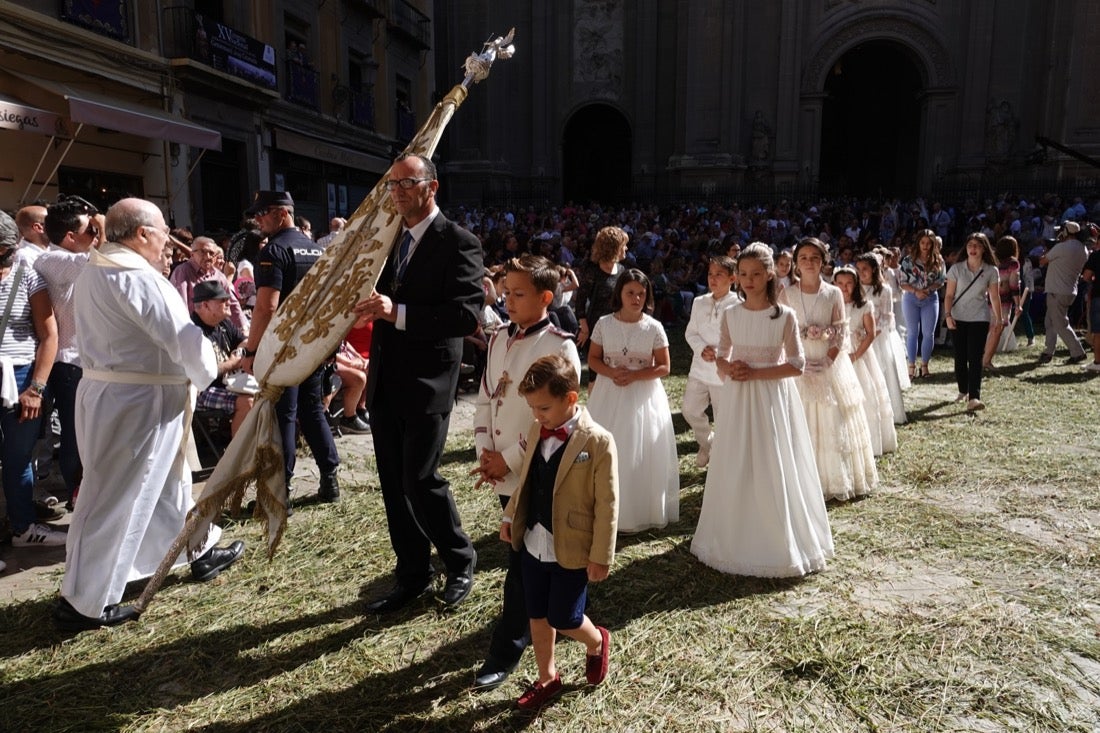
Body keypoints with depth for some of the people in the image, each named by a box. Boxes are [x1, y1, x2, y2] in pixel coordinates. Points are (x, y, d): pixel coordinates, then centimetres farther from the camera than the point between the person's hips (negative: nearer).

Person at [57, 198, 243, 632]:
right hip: (139, 401, -10)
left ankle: (200, 551, 37)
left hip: (108, 391, 10)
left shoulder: (92, 272, 12)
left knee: (169, 478, 21)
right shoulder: (135, 275, -20)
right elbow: (181, 334, -20)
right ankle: (83, 603, 11)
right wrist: (206, 372, -2)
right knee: (115, 498, -1)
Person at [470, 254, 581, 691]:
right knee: (523, 556, 19)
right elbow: (485, 398, 12)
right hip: (503, 470, 6)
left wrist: (510, 459, -14)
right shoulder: (500, 338, 8)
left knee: (523, 563, 3)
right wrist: (484, 451, -1)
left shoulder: (559, 347, -14)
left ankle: (505, 654, 15)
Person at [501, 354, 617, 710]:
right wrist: (510, 516, 8)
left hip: (571, 549, -6)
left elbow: (607, 505, -16)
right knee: (537, 616, 16)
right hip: (533, 544, 6)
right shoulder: (537, 432, 1)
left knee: (563, 619, 4)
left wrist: (601, 556, -14)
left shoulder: (598, 441, -19)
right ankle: (547, 678, 37)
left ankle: (597, 642, 37)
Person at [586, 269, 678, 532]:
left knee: (642, 455, 3)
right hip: (609, 395, 1)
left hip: (643, 397, -1)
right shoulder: (604, 324, -2)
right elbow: (593, 359, 3)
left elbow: (664, 367, -4)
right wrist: (612, 372, -16)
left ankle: (643, 511, 18)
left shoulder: (654, 327, -6)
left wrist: (634, 376, -18)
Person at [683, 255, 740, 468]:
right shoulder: (699, 302, 4)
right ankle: (707, 443, 37)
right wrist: (701, 348, -10)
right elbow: (690, 332, 8)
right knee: (690, 410, 11)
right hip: (699, 369, 5)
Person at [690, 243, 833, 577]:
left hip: (772, 398, -3)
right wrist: (729, 369, -13)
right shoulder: (730, 314, 2)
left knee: (773, 471, 2)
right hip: (737, 398, 3)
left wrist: (756, 373, -17)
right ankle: (736, 540, 24)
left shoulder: (785, 315, -8)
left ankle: (778, 544, 19)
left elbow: (796, 365, -7)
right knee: (735, 471, 8)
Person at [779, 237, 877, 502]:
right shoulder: (787, 294, -1)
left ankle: (838, 481, 17)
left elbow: (841, 334, -1)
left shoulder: (833, 294, 0)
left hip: (830, 366, 0)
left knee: (834, 424, 4)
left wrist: (825, 364, -14)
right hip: (799, 368, 0)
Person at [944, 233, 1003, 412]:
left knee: (975, 358, -9)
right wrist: (948, 315, -12)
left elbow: (994, 297, 3)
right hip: (958, 318, 1)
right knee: (960, 357, 7)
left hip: (979, 319, -1)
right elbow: (949, 295, -1)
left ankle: (974, 397, -15)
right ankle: (963, 391, 23)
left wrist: (998, 320, 3)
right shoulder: (956, 268, -1)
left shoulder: (991, 271, 0)